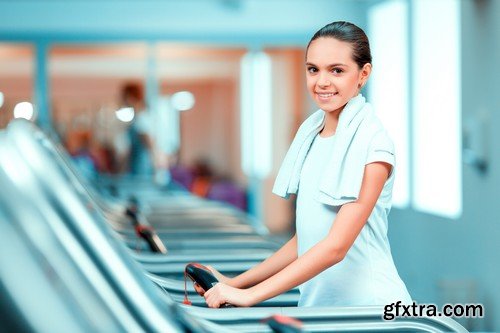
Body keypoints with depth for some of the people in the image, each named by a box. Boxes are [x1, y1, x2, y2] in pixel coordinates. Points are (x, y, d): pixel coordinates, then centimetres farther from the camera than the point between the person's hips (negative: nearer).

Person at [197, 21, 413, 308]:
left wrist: (250, 295, -21)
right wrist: (235, 283, 5)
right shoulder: (311, 135, 8)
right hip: (317, 303, 6)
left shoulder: (372, 143, -13)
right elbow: (305, 240, 11)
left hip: (369, 306, -6)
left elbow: (336, 246, -19)